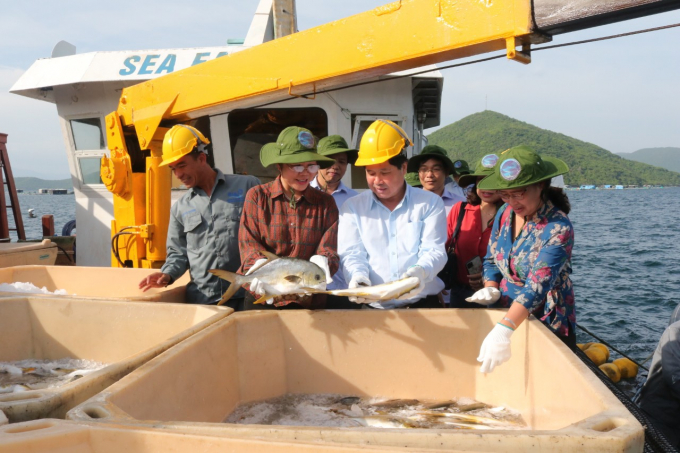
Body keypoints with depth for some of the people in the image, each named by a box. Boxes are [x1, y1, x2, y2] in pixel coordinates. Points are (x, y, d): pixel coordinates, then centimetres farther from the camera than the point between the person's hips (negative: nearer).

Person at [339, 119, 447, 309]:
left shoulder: (430, 203, 9)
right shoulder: (352, 207, 11)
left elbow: (434, 250, 0)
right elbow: (351, 253, 3)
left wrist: (421, 271, -22)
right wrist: (358, 276, -19)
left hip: (422, 303, -1)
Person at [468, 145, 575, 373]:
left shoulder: (558, 228, -22)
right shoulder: (505, 213, -4)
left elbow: (538, 285, -32)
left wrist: (503, 329, -42)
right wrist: (490, 288, -12)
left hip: (547, 326, -5)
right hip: (506, 315, 6)